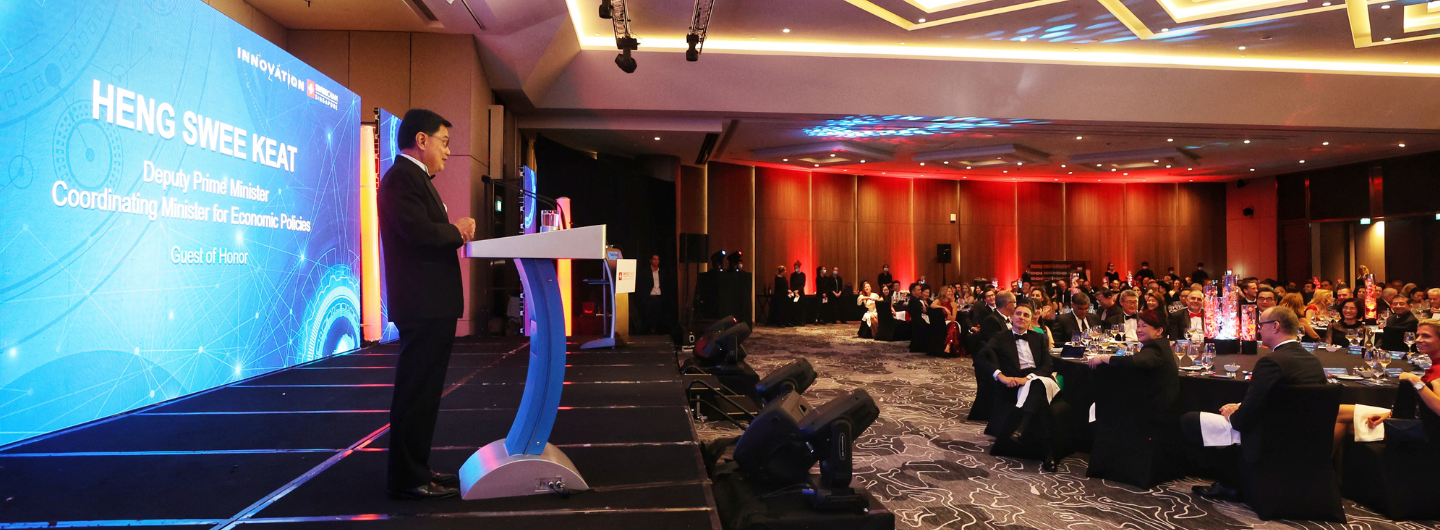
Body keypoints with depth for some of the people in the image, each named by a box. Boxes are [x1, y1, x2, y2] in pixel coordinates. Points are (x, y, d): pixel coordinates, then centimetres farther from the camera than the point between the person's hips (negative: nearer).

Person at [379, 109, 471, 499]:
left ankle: (415, 469, 26)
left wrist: (455, 232, 3)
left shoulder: (413, 177, 21)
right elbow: (418, 230, -25)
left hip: (431, 305, 11)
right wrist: (457, 230, -9)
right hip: (423, 305, -11)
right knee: (417, 391, -5)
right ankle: (408, 478, 4)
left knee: (423, 390, 16)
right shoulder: (402, 176, -12)